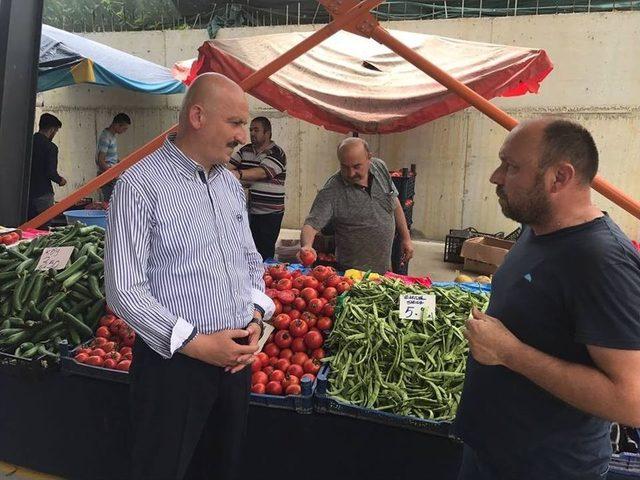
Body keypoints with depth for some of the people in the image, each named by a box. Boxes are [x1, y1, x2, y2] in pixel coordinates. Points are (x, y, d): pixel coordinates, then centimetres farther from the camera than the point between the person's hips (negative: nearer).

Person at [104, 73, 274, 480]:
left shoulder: (231, 183, 7)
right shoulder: (141, 185, -14)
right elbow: (124, 290, -17)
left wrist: (256, 317, -1)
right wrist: (196, 344, -18)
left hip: (237, 356, 6)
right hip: (174, 360, -6)